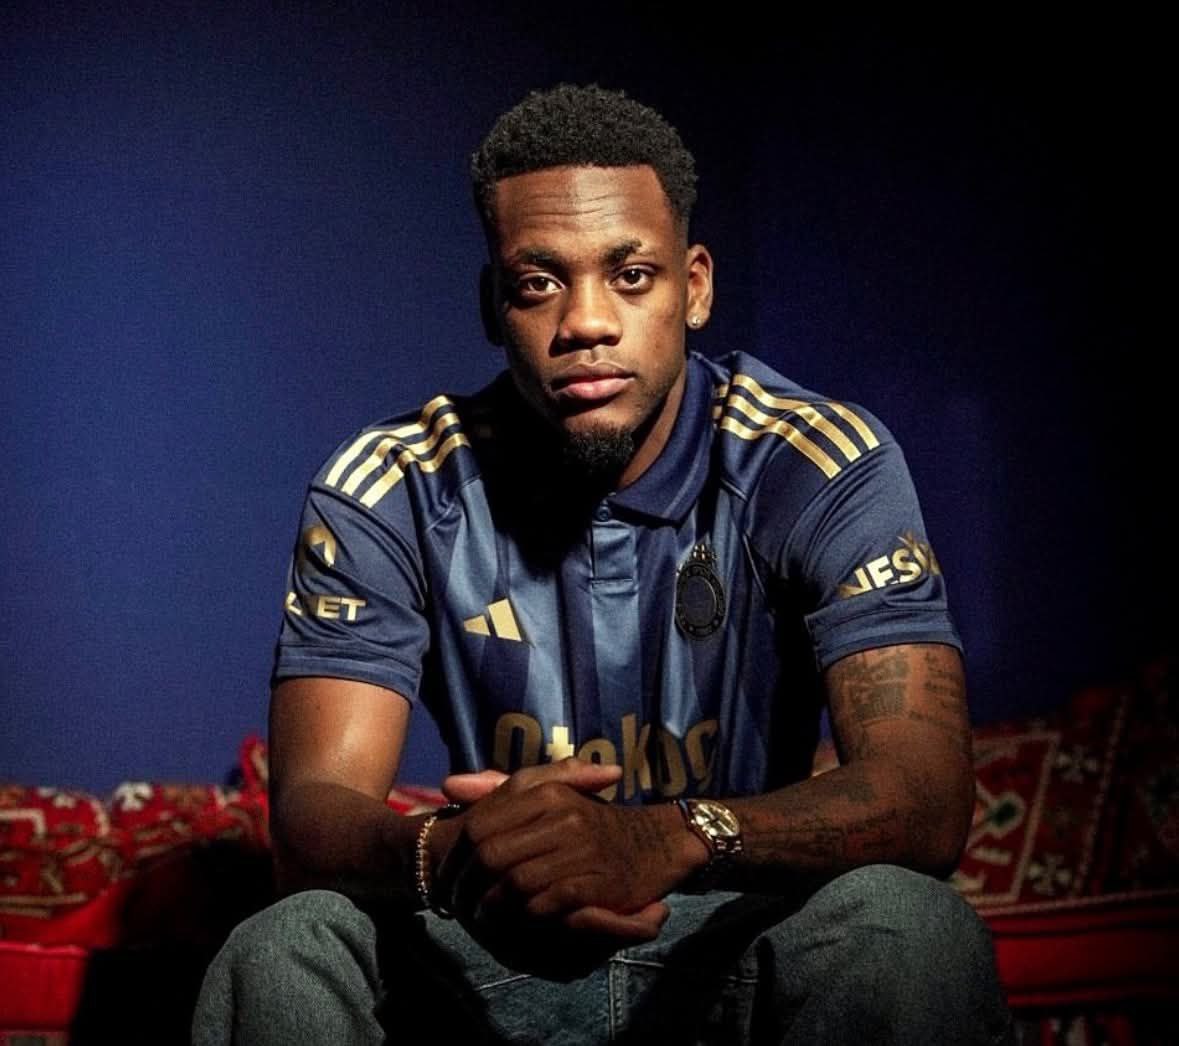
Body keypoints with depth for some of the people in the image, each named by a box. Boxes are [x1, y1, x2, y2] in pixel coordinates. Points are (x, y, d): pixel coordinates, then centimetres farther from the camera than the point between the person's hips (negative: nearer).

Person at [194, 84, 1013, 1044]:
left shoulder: (824, 468, -11)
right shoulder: (385, 493, -6)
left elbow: (927, 794, -22)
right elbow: (312, 816, -14)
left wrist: (669, 839, -43)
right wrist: (448, 856, -41)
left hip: (744, 946, 0)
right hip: (495, 958, 0)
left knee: (902, 927, -33)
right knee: (283, 955, -29)